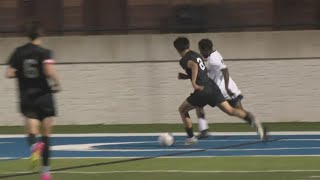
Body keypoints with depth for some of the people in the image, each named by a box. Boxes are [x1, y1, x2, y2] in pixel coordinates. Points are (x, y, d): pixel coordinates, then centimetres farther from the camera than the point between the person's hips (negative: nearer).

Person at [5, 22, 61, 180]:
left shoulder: (18, 52, 3)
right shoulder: (44, 52, -8)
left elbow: (9, 74, 0)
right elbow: (49, 71, -23)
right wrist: (56, 84, -5)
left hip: (27, 98, 2)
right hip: (44, 96, -2)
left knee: (32, 132, -3)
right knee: (46, 134, 8)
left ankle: (34, 145, -40)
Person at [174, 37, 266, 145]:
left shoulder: (184, 60, -4)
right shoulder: (196, 55, 21)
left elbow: (194, 66, -27)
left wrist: (193, 83, -27)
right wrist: (185, 76, 30)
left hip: (202, 91, -7)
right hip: (212, 87, 7)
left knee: (182, 110, 15)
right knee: (230, 111, -1)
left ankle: (191, 137, 14)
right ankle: (252, 119, -25)